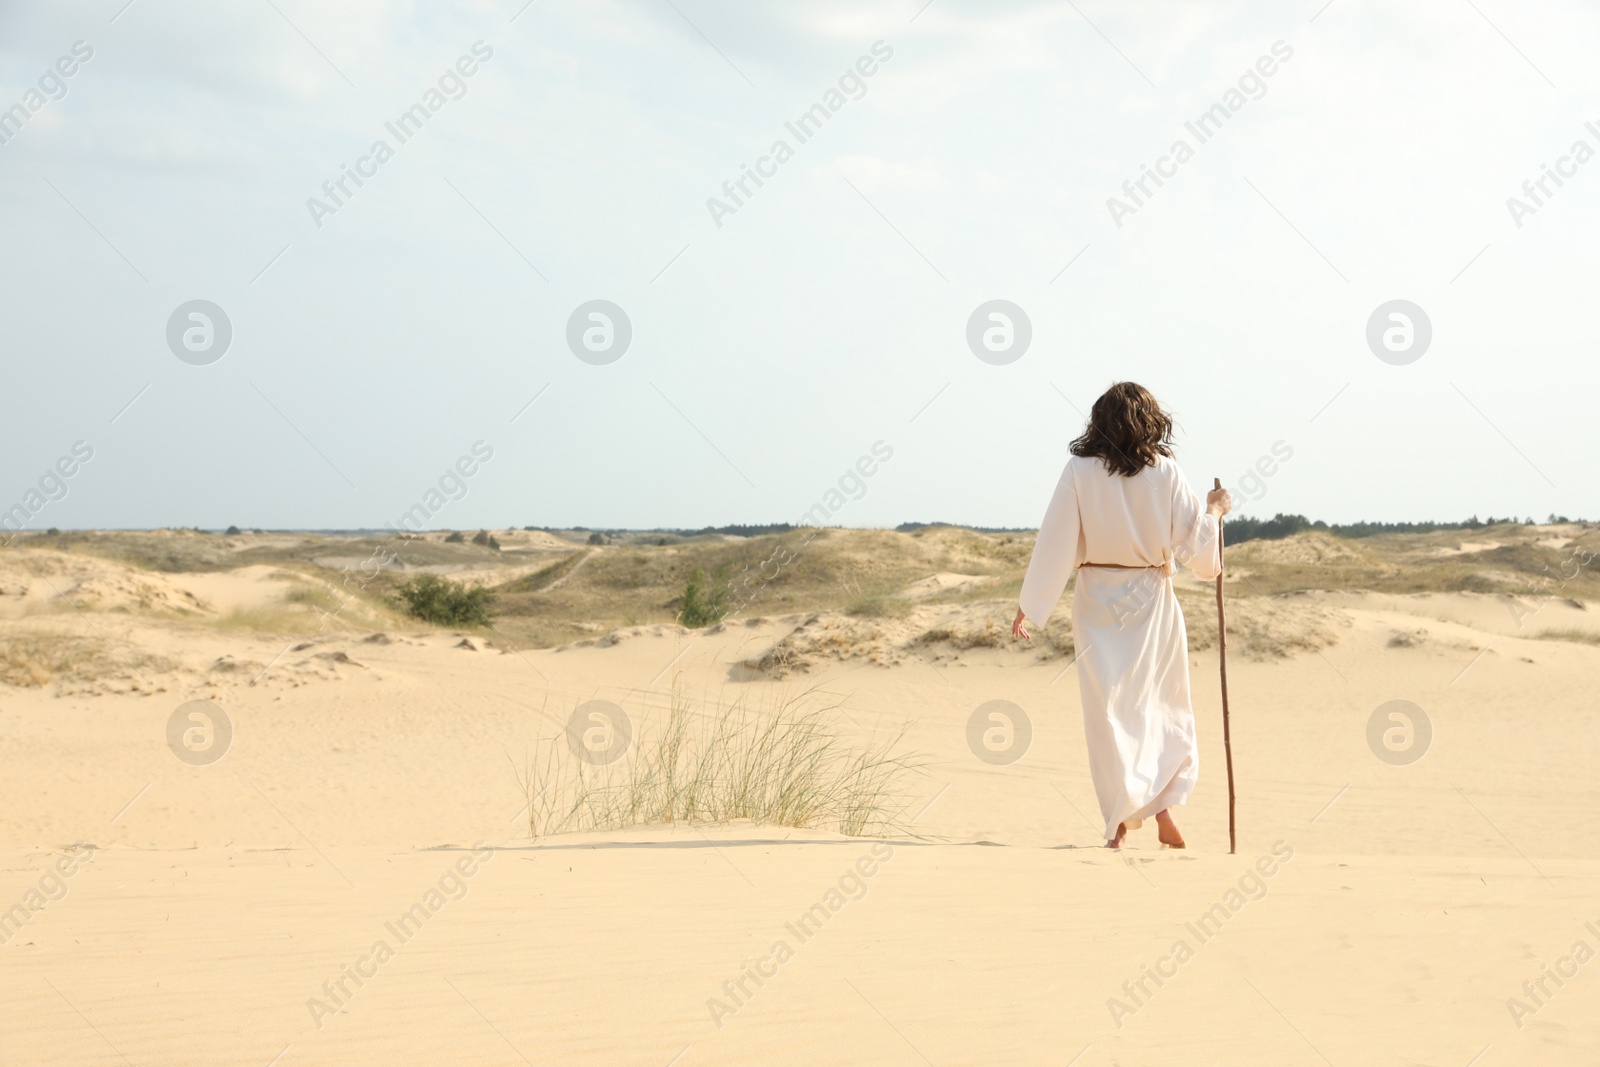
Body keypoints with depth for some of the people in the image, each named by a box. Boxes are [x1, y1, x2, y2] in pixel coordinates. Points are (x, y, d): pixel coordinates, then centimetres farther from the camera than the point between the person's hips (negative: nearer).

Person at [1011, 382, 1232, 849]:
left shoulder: (1080, 472, -8)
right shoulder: (1165, 474, -6)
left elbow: (1054, 542, -8)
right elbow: (1192, 540, -2)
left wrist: (1029, 606, -2)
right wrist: (1214, 510, 18)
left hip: (1098, 602, -1)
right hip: (1152, 600, 1)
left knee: (1108, 706, 5)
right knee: (1162, 703, 15)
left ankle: (1122, 820, 5)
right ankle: (1164, 808, 5)